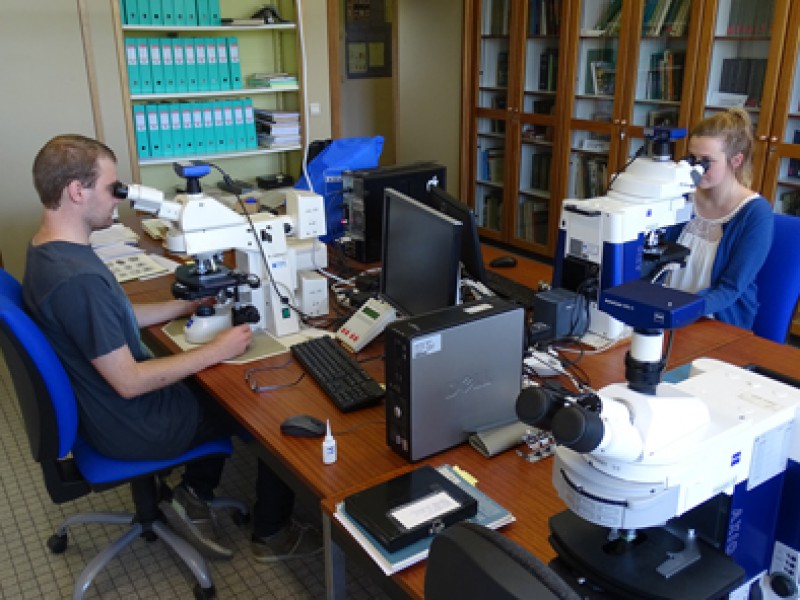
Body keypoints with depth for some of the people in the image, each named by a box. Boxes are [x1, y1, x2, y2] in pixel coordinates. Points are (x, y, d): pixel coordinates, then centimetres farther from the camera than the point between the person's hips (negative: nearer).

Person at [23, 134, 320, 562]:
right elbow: (130, 383, -29)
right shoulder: (77, 278, -34)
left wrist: (187, 306, 7)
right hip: (132, 425, -9)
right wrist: (216, 351, -22)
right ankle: (271, 534, 22)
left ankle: (191, 498, 23)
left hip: (104, 406, 10)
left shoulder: (48, 251, -1)